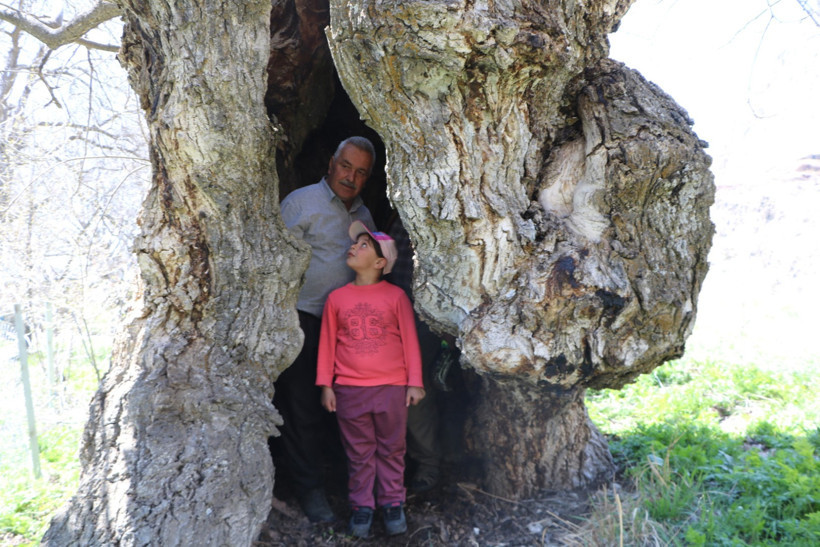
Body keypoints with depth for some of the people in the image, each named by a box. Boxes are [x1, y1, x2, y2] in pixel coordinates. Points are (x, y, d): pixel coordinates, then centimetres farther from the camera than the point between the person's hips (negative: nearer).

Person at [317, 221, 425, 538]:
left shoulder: (395, 296, -2)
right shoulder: (337, 298, 3)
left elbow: (409, 340, 1)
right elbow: (327, 344, 7)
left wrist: (415, 382, 0)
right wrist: (325, 385, 4)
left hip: (392, 388, -1)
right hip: (349, 390, 1)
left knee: (391, 450, 10)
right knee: (359, 453, 10)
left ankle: (392, 503, 24)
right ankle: (361, 506, 22)